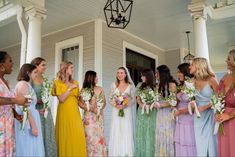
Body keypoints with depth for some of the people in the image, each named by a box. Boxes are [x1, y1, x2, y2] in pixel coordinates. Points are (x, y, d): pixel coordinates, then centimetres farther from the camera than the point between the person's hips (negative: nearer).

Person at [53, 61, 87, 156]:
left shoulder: (75, 82, 12)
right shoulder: (58, 82, -1)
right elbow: (61, 99, -10)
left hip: (75, 112, 4)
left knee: (78, 137, -1)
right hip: (64, 113, -4)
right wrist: (70, 88, -12)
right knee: (66, 137, -1)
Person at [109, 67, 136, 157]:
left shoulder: (130, 86, 3)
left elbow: (133, 99, 1)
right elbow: (110, 98, 7)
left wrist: (125, 105, -15)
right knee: (116, 133, 1)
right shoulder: (114, 85, 8)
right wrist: (115, 105, -12)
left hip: (127, 112, -1)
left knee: (126, 132, -1)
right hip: (116, 112, 1)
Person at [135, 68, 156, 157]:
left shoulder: (155, 87, -3)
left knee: (150, 134, 0)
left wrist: (149, 105, -16)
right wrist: (142, 105, -11)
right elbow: (138, 99, 7)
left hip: (152, 113, -3)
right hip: (141, 112, 4)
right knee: (141, 134, 6)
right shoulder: (140, 86, 10)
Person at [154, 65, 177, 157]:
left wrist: (160, 105, -13)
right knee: (160, 137, 10)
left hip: (168, 114, -7)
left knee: (168, 136, 2)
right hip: (160, 114, 7)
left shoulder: (171, 84, -10)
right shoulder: (160, 85, 13)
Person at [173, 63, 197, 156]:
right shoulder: (181, 86, 8)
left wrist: (181, 111, -15)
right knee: (180, 144, 12)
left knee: (189, 145, 4)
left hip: (189, 120, -6)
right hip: (179, 120, 7)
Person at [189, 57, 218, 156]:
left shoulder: (211, 80, -9)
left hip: (210, 115, -3)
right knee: (200, 144, 9)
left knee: (211, 143, 4)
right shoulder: (193, 81, 2)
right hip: (198, 117, 3)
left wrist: (206, 107, -17)